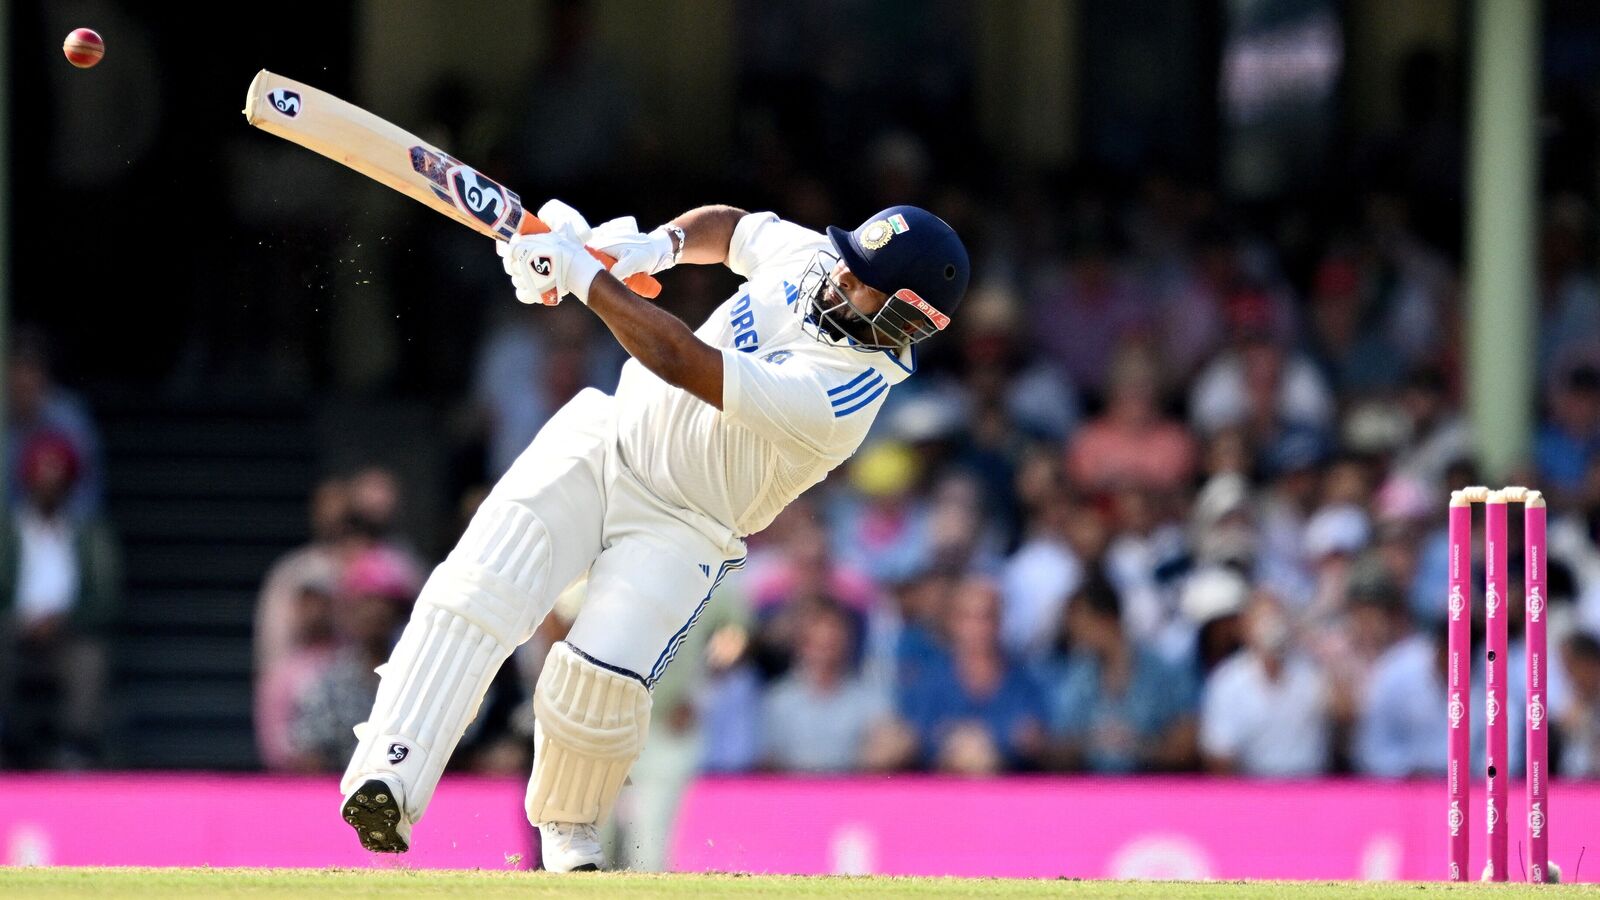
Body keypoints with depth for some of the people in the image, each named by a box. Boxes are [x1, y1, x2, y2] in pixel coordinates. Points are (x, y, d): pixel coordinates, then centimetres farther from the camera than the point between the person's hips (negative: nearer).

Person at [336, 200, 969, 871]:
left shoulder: (841, 394, -29)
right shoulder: (809, 257, -7)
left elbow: (683, 363, -32)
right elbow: (728, 226, 17)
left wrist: (582, 274, -27)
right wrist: (658, 245, -3)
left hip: (679, 532, -5)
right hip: (603, 438, 5)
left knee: (599, 684, -24)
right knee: (480, 588, -19)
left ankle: (568, 828, 8)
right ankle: (391, 776, -28)